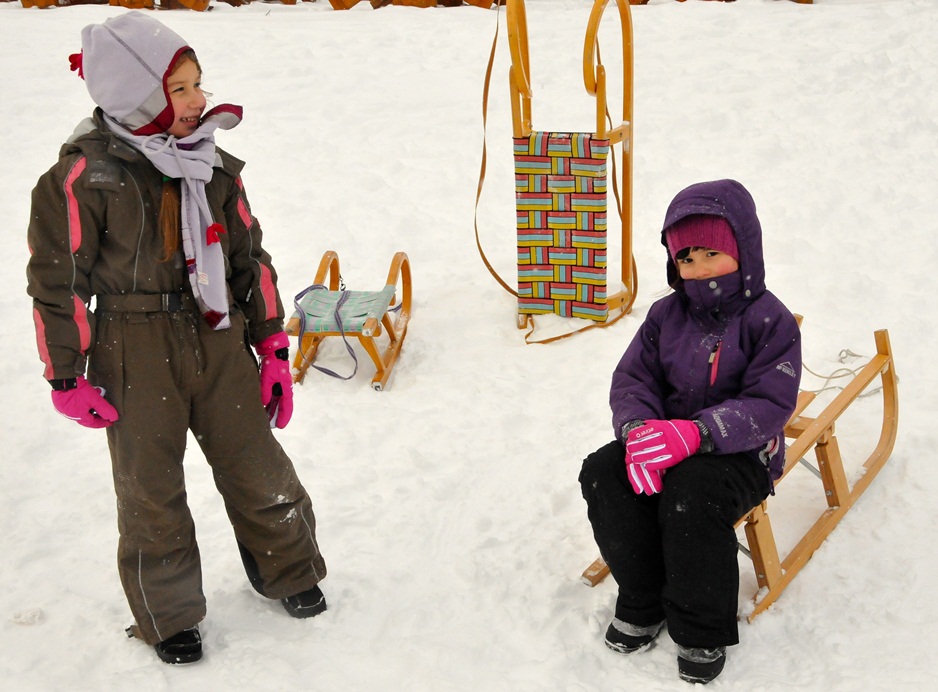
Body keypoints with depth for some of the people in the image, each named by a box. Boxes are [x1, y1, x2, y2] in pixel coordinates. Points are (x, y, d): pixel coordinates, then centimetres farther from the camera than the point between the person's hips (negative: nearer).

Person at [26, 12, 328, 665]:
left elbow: (250, 257, 12)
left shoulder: (213, 165, 5)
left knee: (258, 467, 10)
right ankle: (168, 614, 29)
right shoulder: (87, 174, -11)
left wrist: (273, 348, 11)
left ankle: (289, 570, 36)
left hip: (218, 343, 4)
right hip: (135, 355, -4)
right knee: (151, 489, 9)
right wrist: (68, 378, -6)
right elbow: (57, 280, -7)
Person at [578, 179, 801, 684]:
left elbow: (768, 405, -20)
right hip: (665, 437, 5)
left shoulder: (769, 321, -10)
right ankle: (643, 604, -1)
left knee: (690, 497, -36)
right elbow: (631, 377, 2)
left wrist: (696, 433, -35)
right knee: (603, 475, -22)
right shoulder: (666, 314, 6)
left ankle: (703, 632, -11)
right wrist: (638, 429, -22)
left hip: (740, 452, -5)